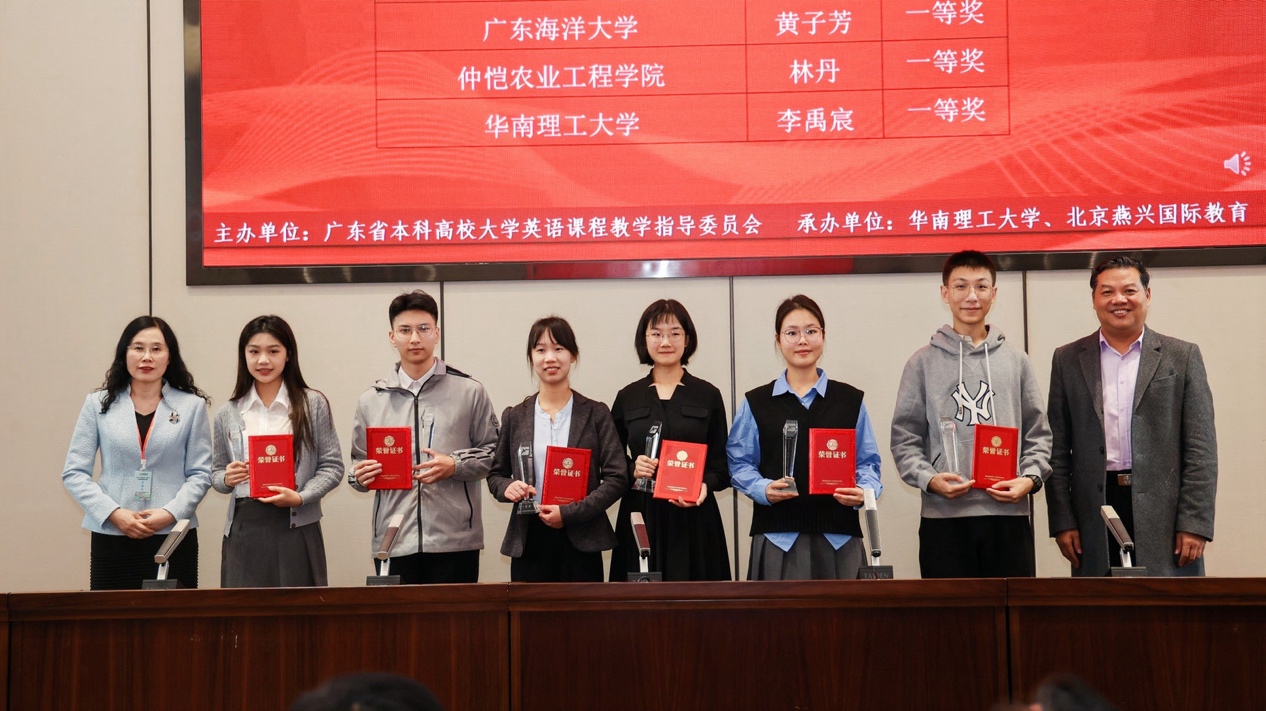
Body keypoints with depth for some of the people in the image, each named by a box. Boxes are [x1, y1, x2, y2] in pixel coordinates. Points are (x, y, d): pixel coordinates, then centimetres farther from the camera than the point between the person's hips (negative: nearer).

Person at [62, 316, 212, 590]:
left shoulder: (192, 406, 6)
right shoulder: (98, 404, 7)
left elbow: (200, 474, 3)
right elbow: (74, 472, 4)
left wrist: (171, 513, -13)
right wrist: (114, 513, -9)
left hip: (174, 537, 0)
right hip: (112, 538, 1)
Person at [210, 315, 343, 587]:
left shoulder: (313, 404, 1)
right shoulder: (227, 413, 10)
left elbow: (332, 466, 1)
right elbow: (216, 473, 17)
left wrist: (300, 497, -13)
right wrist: (226, 479, -5)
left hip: (296, 528, -2)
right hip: (243, 530, 2)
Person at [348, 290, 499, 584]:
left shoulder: (469, 391, 4)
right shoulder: (371, 400, 11)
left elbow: (493, 451, 4)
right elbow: (358, 464, 16)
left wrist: (455, 466, -12)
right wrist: (361, 477, -5)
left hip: (455, 541, -2)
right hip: (394, 543, 2)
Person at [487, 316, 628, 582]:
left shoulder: (596, 414, 4)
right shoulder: (515, 417, 10)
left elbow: (617, 477, -2)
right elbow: (496, 474, 16)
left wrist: (571, 512, -12)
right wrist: (507, 487, -8)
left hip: (581, 542, -1)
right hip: (528, 542, 1)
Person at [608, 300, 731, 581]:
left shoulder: (708, 395, 6)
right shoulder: (627, 397, 9)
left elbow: (720, 464, 6)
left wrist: (705, 486, -13)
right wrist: (632, 470, -9)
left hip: (694, 518, -1)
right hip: (640, 517, 1)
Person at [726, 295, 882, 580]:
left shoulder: (851, 400, 12)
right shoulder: (755, 403, 9)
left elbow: (868, 462, 11)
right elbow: (739, 463, 6)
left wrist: (864, 490, -9)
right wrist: (763, 490, -12)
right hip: (778, 536, -1)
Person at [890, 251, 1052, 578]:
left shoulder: (1016, 360, 13)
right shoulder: (923, 362, 7)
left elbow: (1038, 434, 13)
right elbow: (905, 438, 4)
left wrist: (1030, 478, -5)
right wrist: (928, 479, -12)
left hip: (1008, 514, 2)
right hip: (943, 516, -2)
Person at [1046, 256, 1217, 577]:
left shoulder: (1183, 357, 6)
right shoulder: (1068, 359, 9)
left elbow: (1201, 449, 1)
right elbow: (1058, 450, 7)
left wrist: (1195, 524, -6)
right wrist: (1062, 521, 0)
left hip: (1164, 515, -1)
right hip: (1096, 512, 1)